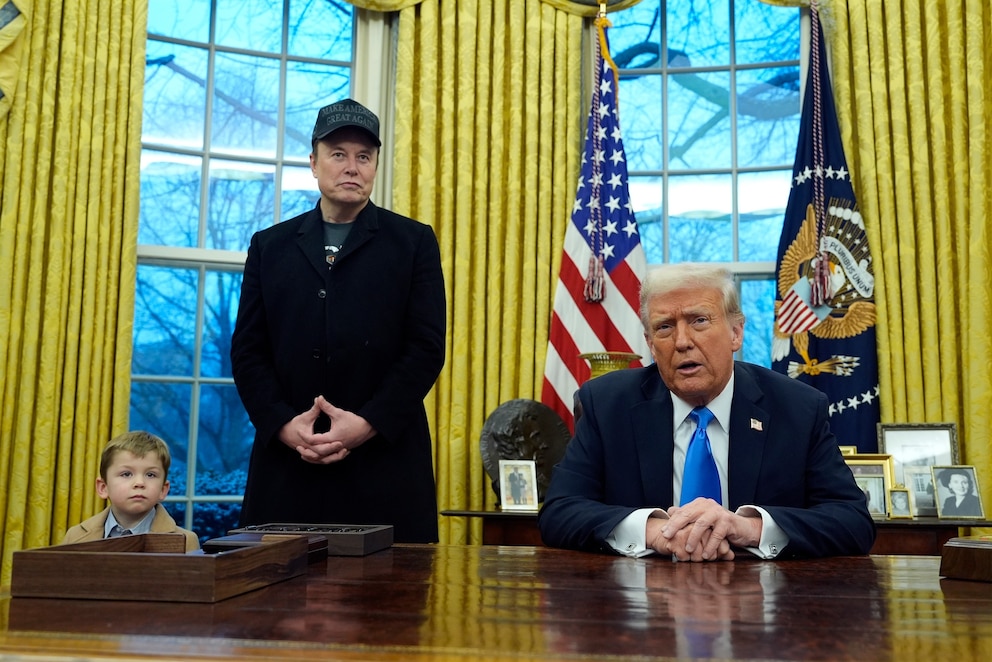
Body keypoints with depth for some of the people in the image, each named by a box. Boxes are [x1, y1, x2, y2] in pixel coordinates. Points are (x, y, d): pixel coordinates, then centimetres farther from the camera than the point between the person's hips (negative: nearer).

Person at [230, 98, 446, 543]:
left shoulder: (414, 243, 7)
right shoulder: (270, 246, 14)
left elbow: (427, 348, -1)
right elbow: (247, 350, 8)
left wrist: (368, 423, -12)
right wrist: (283, 424, -7)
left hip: (385, 461, -2)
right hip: (286, 460, 2)